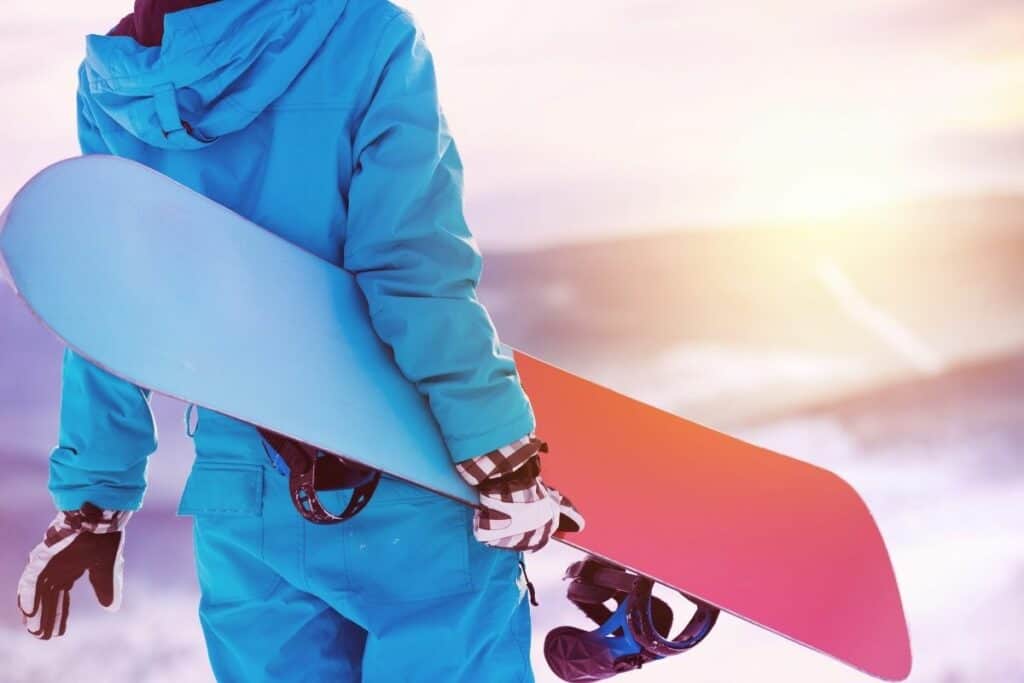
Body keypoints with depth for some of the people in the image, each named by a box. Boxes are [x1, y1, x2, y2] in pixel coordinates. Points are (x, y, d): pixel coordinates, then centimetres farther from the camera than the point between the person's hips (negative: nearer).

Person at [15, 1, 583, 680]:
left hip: (242, 510, 4)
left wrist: (89, 499, 12)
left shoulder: (108, 85, 0)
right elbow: (421, 283, -18)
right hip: (414, 503, -4)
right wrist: (504, 466, -13)